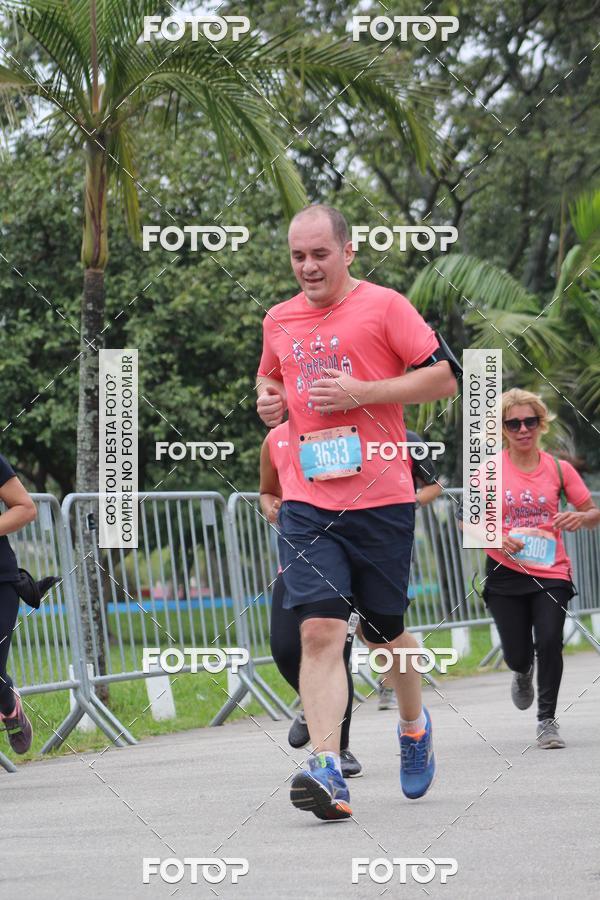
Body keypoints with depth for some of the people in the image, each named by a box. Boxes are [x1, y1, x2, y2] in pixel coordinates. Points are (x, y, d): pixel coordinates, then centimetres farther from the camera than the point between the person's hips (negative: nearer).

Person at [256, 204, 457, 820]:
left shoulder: (384, 306, -4)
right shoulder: (279, 321, 11)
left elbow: (444, 377, -6)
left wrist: (363, 392, -15)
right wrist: (268, 399, 7)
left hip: (381, 498, -3)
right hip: (307, 504, 3)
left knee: (384, 632, 11)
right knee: (319, 630, -13)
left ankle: (414, 724, 41)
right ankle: (327, 771, -20)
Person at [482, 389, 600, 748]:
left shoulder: (558, 469, 3)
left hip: (551, 571, 0)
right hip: (505, 571, 0)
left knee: (549, 641, -18)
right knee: (516, 654, 1)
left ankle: (547, 719, -1)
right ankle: (524, 674, 41)